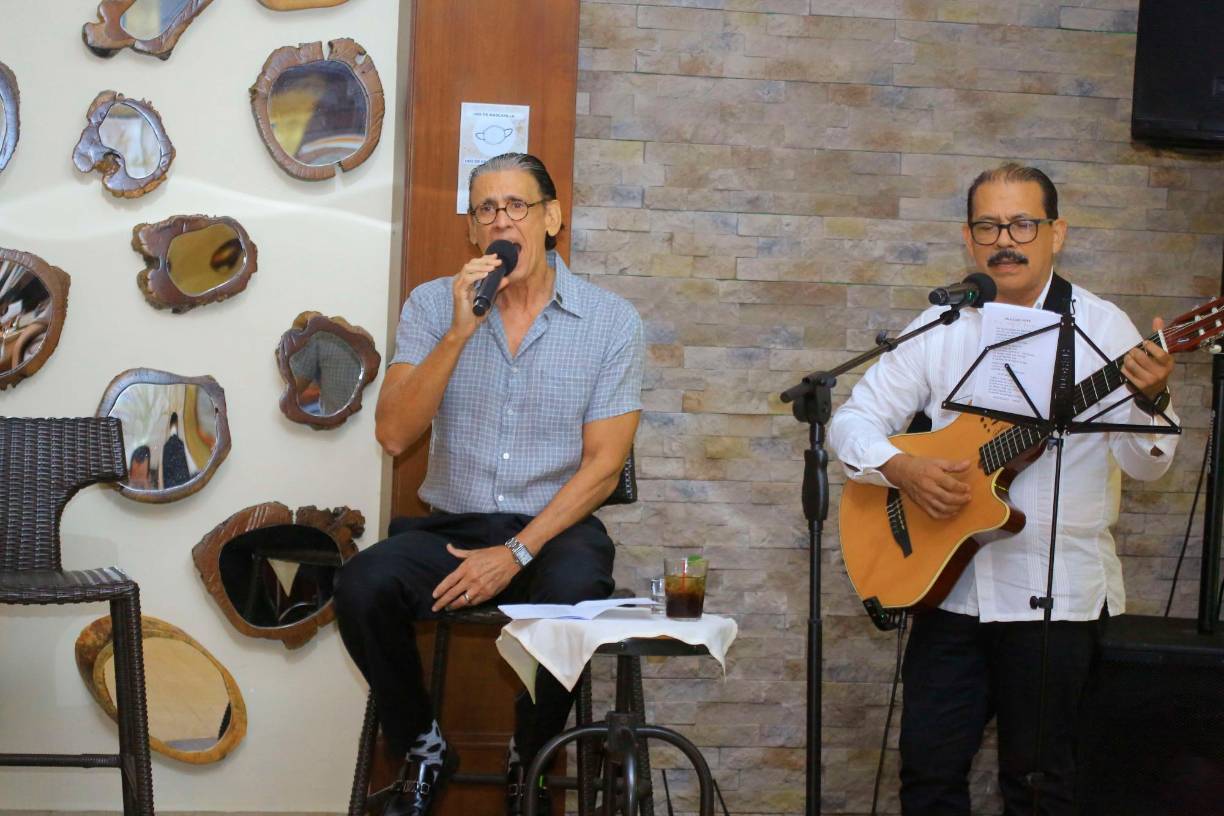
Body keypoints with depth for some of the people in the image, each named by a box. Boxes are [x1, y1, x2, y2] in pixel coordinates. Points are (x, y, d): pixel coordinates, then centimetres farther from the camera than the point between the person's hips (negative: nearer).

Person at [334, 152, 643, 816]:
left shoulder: (610, 321, -1)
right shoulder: (433, 305, 3)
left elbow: (603, 463, -5)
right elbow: (394, 436, -8)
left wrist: (516, 553, -15)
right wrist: (459, 333, -19)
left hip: (555, 528, -1)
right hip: (452, 526, 2)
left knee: (571, 594, -35)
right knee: (361, 587, -27)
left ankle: (529, 760, -3)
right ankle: (422, 750, 0)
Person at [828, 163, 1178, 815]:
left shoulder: (1100, 327, -4)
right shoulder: (941, 328, 6)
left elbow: (1145, 466, -11)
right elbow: (853, 419, 5)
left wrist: (1152, 399, -32)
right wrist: (902, 469, -15)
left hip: (1056, 592, -3)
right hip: (952, 582, 3)